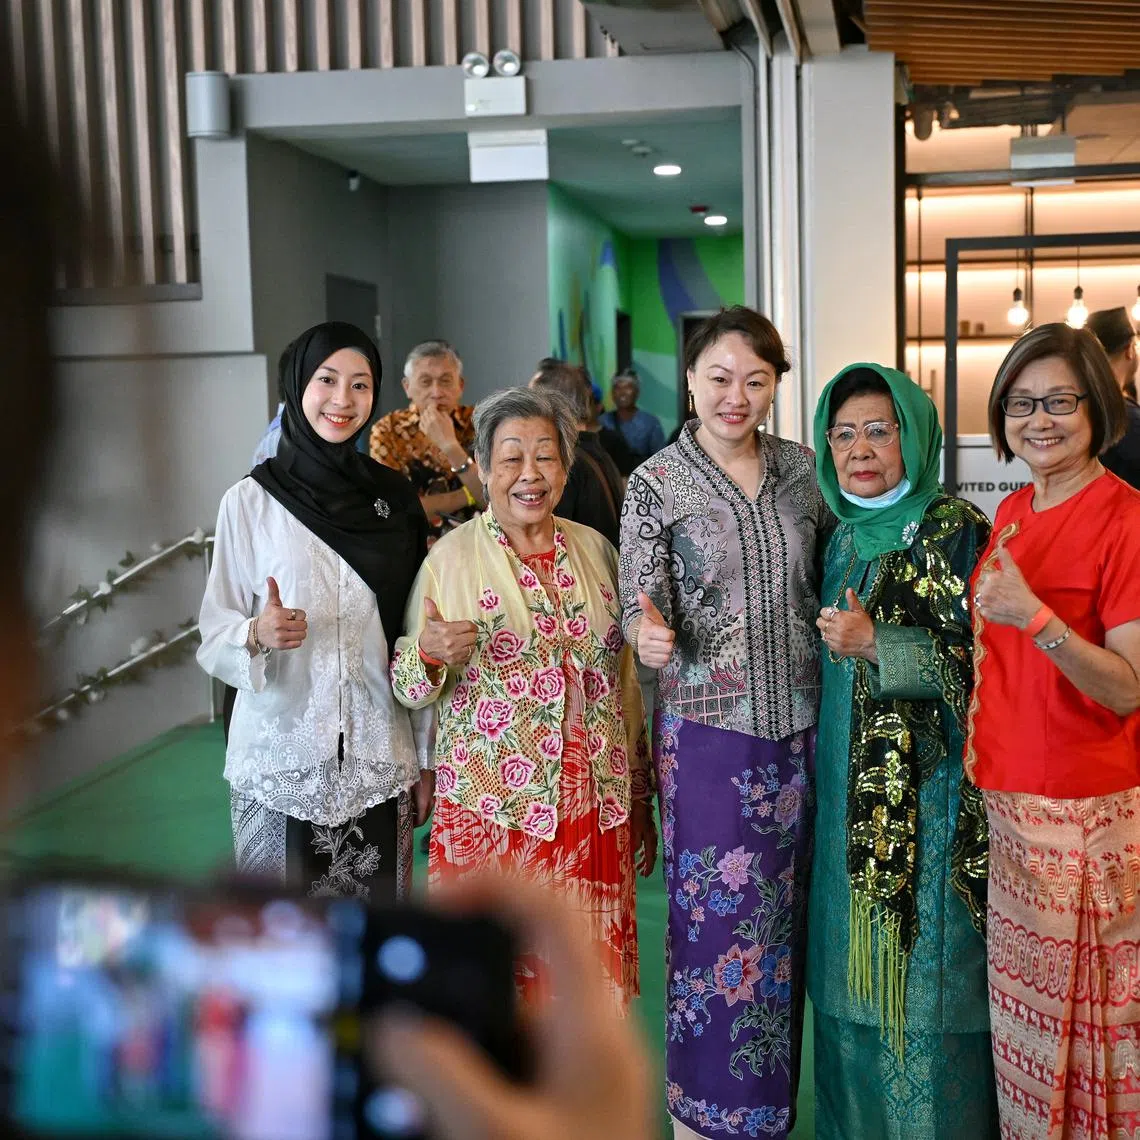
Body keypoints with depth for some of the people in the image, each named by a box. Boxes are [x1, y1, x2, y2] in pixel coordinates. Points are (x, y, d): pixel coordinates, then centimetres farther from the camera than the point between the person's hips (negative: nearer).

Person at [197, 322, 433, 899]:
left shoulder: (394, 496, 3)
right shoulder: (250, 500, -4)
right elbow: (214, 633, -1)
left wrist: (425, 757, 9)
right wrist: (258, 633, -23)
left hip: (378, 758, 2)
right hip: (280, 758, -2)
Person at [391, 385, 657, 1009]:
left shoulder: (595, 550, 7)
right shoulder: (451, 557, -4)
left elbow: (626, 682, 13)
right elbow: (409, 690, -1)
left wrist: (640, 803, 14)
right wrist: (428, 654, -23)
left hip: (595, 808, 3)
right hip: (491, 811, -3)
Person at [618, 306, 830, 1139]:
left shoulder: (802, 468, 6)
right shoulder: (657, 481, -5)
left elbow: (833, 573, 14)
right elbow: (641, 603, -9)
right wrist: (649, 631, -30)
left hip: (801, 725, 4)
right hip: (708, 730, -4)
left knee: (784, 922, 13)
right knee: (716, 923, 2)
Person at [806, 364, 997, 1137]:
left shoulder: (955, 531, -9)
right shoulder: (843, 540, 12)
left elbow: (985, 659, -15)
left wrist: (878, 647, -21)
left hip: (930, 798, -6)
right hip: (851, 793, 7)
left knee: (925, 981, 1)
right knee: (854, 978, 14)